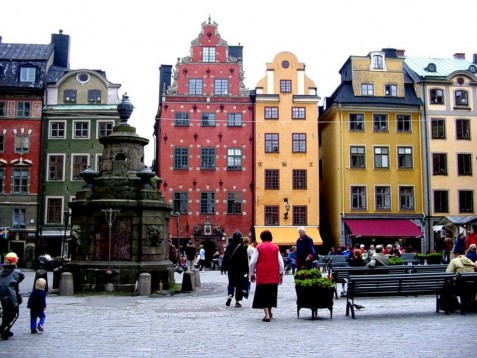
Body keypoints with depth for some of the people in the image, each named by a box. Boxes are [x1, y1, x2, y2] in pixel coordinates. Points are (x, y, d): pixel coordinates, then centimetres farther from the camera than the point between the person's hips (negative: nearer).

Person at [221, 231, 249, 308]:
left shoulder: (229, 247, 0)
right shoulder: (242, 248, -9)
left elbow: (225, 258, 3)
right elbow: (245, 260, -8)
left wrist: (224, 268, 10)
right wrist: (246, 270, -3)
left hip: (231, 269, 3)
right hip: (240, 270, -3)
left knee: (231, 283, 17)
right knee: (239, 285, 4)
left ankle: (229, 296, -6)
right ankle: (237, 301, 3)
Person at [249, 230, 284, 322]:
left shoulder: (259, 247, -2)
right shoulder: (276, 248, 4)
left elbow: (252, 262, -3)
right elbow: (280, 262, 3)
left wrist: (252, 274, 9)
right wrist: (281, 274, 12)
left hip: (262, 276, -3)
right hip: (273, 276, 3)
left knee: (263, 295, 0)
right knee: (271, 294, 16)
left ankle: (267, 315, -11)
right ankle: (269, 313, 29)